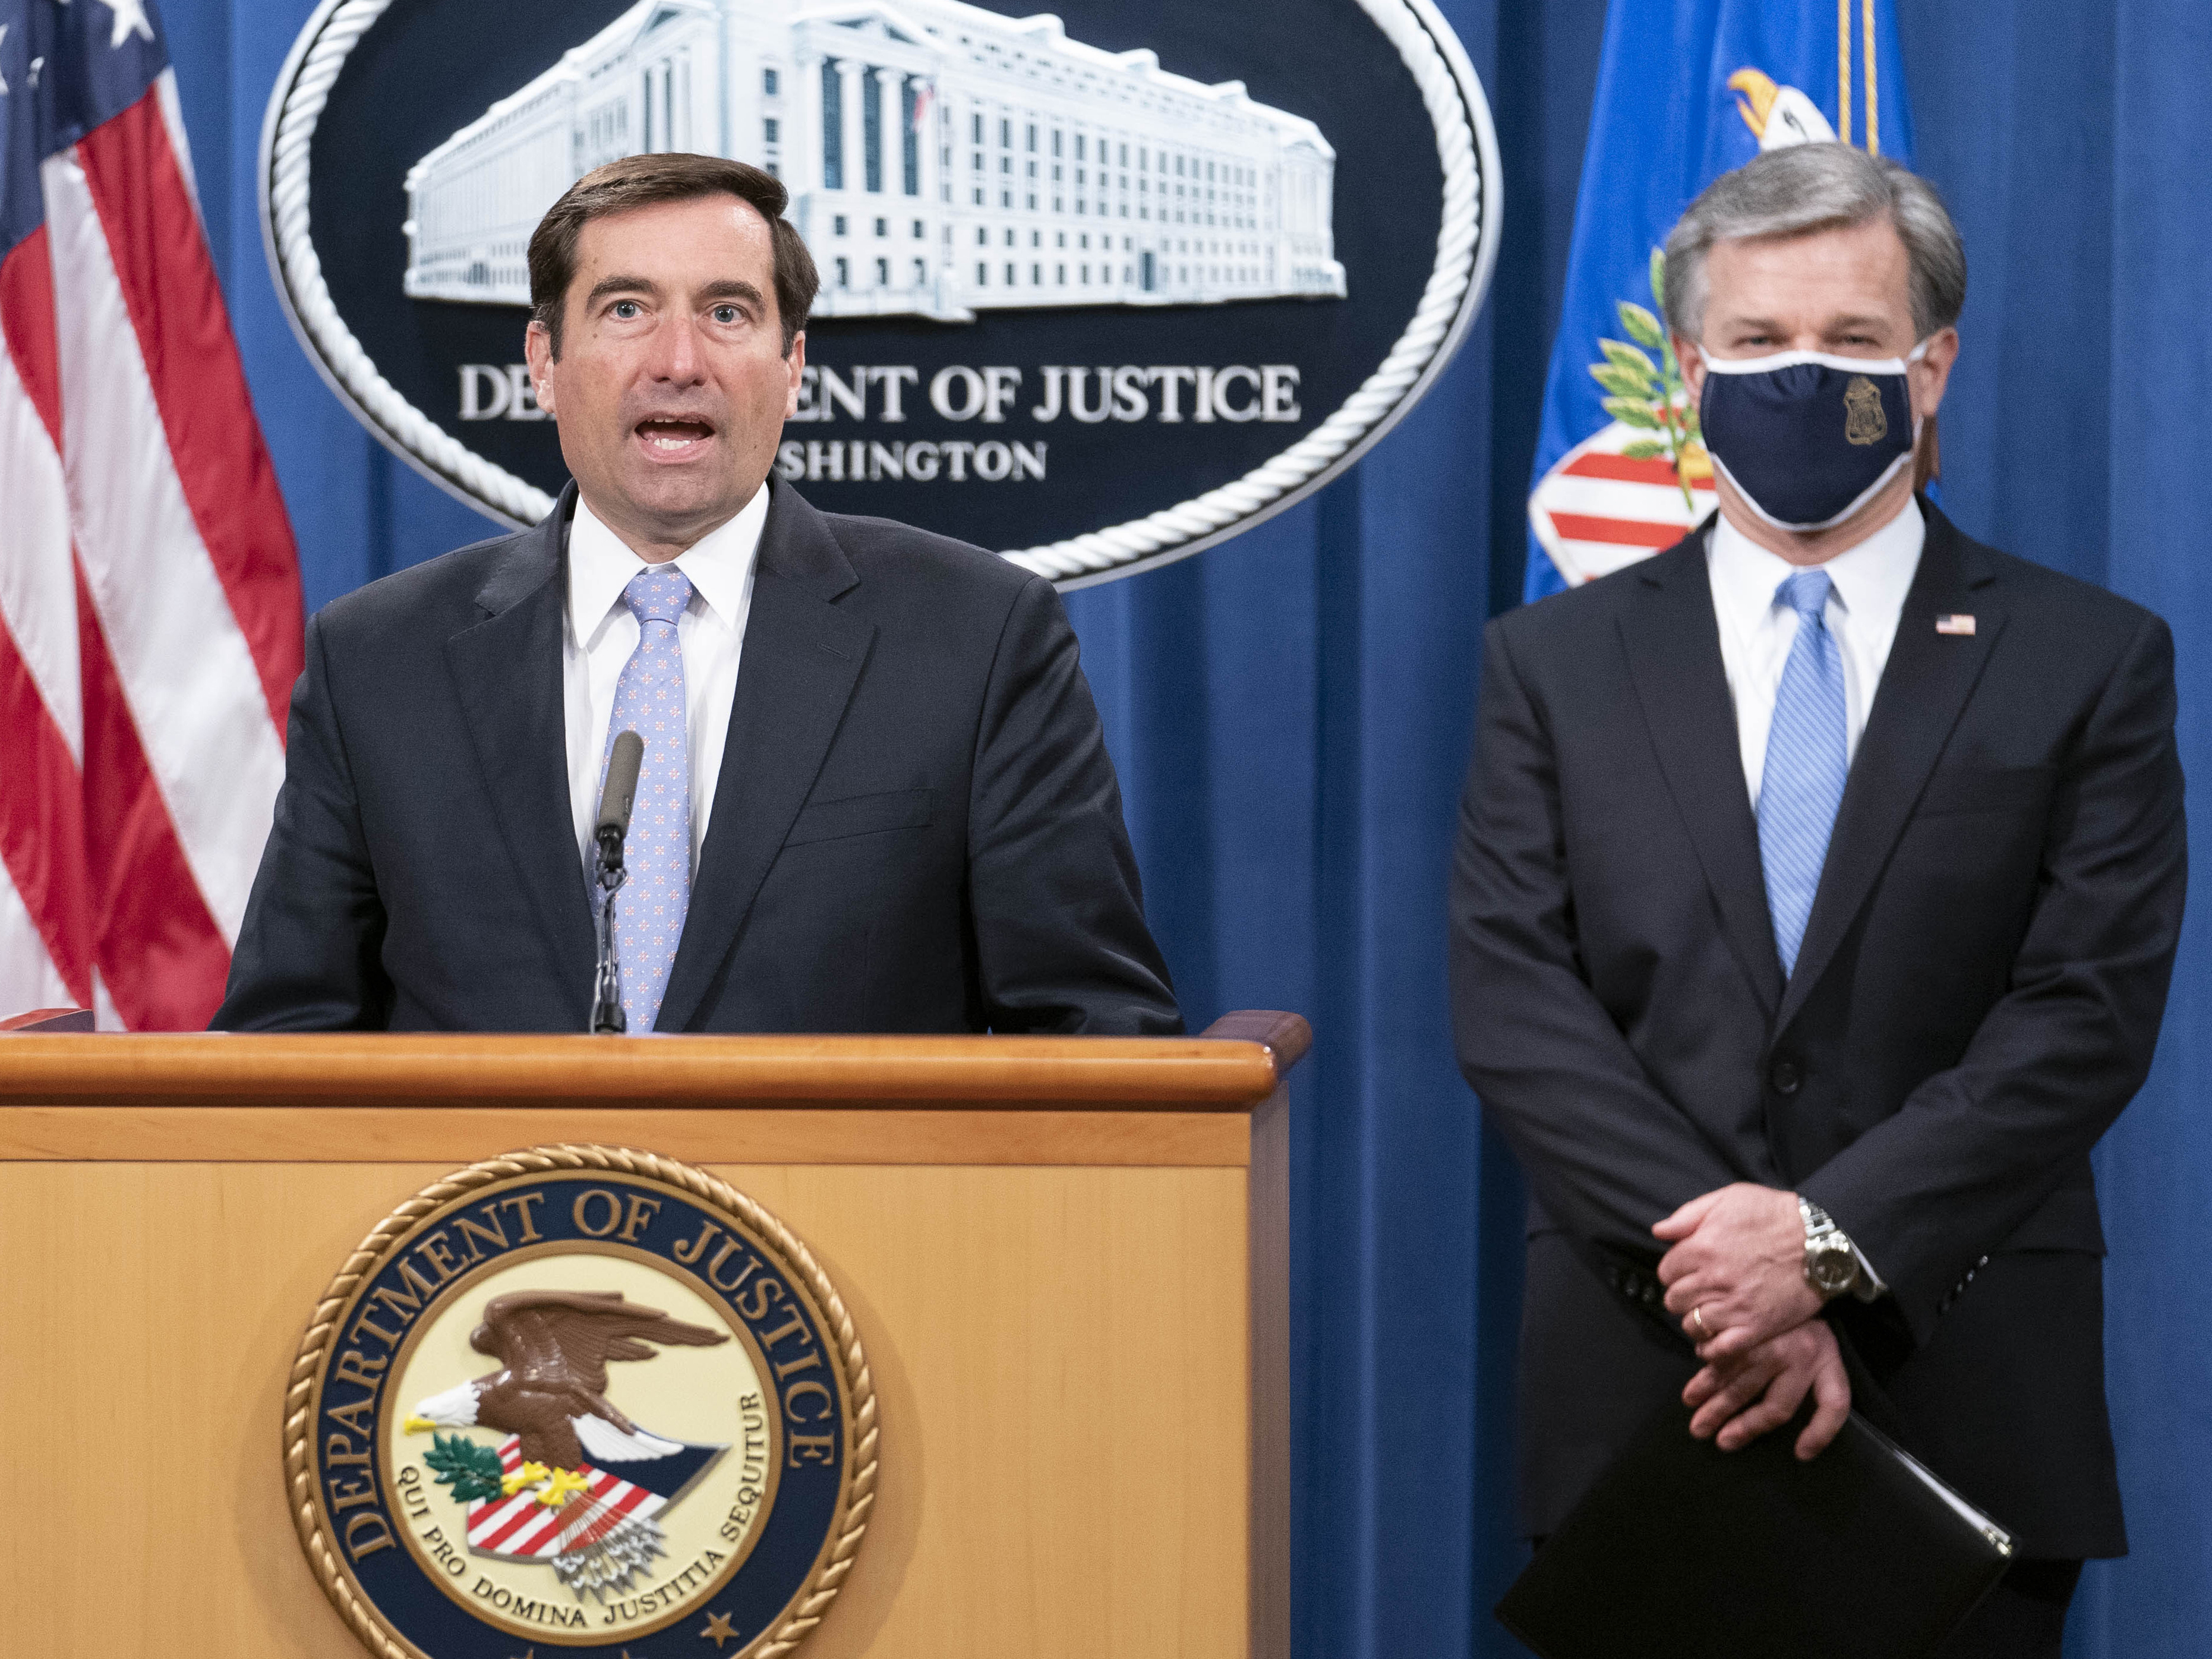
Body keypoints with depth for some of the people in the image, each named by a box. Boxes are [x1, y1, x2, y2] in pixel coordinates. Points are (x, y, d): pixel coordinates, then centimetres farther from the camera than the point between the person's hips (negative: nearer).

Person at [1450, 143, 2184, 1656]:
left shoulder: (2088, 662, 4)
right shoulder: (1556, 664, 8)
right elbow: (1513, 1002, -2)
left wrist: (1829, 1241, -16)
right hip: (1639, 1402, 1)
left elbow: (2087, 1013, -5)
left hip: (1966, 1415, -1)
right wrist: (1718, 1261, -14)